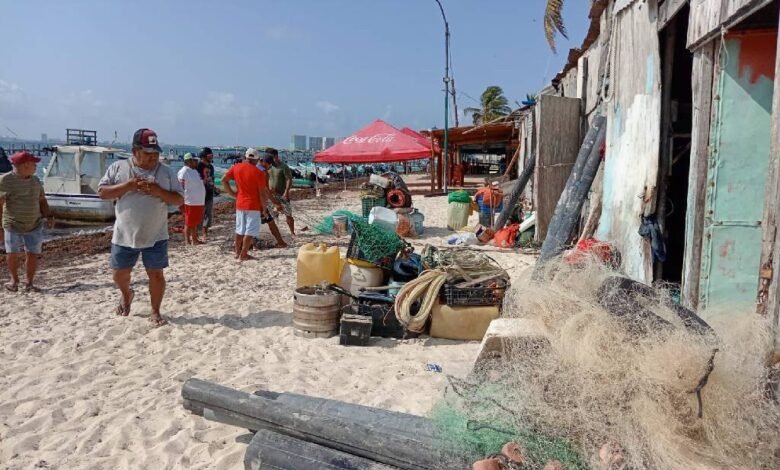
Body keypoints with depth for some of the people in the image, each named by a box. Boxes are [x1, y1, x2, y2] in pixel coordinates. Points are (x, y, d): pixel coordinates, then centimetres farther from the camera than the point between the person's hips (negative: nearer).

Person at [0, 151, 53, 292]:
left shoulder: (35, 180, 8)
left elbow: (42, 201, 16)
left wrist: (48, 216, 0)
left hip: (35, 225, 4)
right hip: (13, 226, -4)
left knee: (33, 254, 1)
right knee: (13, 253, 2)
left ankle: (29, 283, 13)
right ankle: (14, 280, 24)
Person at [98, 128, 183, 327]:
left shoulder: (166, 171, 0)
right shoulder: (118, 167, 0)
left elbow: (179, 200, -2)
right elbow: (102, 192, -3)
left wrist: (158, 191, -20)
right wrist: (127, 186, -17)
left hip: (155, 236, -1)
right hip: (124, 235, 1)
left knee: (156, 274, 2)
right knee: (120, 273, 13)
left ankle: (155, 312, 18)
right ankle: (127, 294, 46)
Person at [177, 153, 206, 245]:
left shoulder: (194, 171, 16)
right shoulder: (184, 171, -12)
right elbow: (181, 187, -16)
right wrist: (181, 201, -19)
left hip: (199, 202, 9)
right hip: (190, 203, -9)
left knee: (196, 223, 14)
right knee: (189, 223, -2)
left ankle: (194, 240, 23)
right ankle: (187, 241, 4)